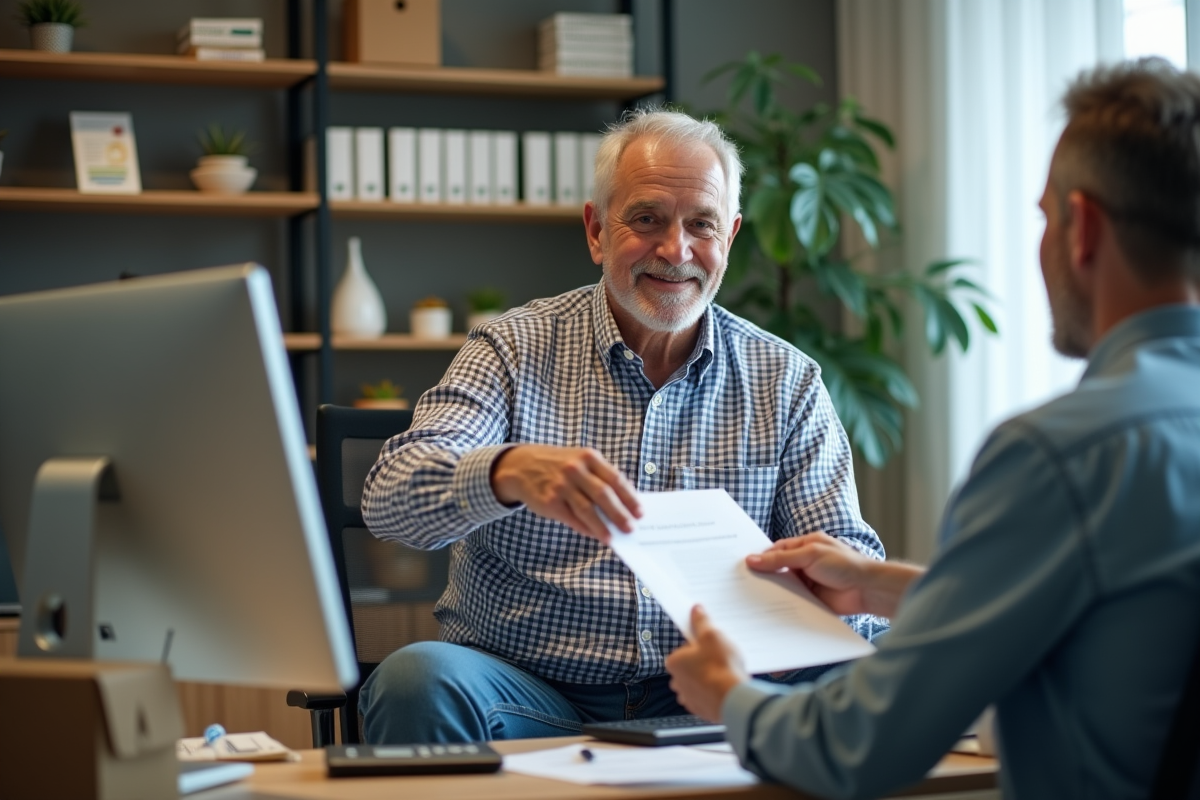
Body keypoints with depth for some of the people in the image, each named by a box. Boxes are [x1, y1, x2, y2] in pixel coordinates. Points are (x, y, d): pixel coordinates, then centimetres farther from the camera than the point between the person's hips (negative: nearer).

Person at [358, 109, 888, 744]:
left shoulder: (785, 381, 9)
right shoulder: (515, 352, 2)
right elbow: (389, 499, -12)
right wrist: (511, 472, -36)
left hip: (703, 707, 2)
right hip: (531, 694, -1)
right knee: (419, 682, -33)